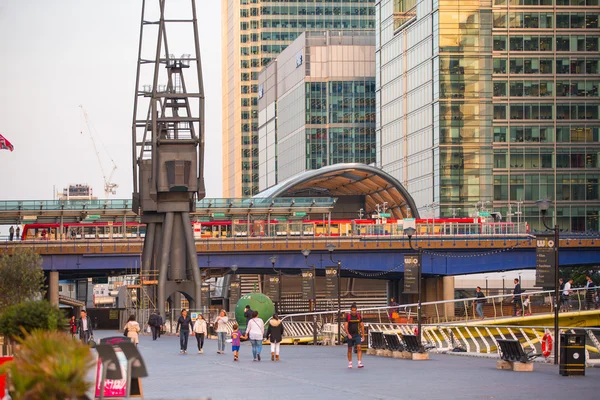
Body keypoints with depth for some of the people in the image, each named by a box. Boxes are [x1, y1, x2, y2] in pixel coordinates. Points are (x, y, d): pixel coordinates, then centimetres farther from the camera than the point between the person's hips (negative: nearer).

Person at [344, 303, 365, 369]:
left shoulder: (359, 316, 2)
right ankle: (350, 363, 22)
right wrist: (348, 334, -21)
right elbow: (345, 327, -7)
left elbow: (362, 326, 9)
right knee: (349, 349, 8)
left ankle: (360, 363, -19)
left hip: (357, 335, 0)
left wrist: (363, 335, 7)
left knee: (359, 348, -14)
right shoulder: (348, 316, -4)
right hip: (350, 335, 0)